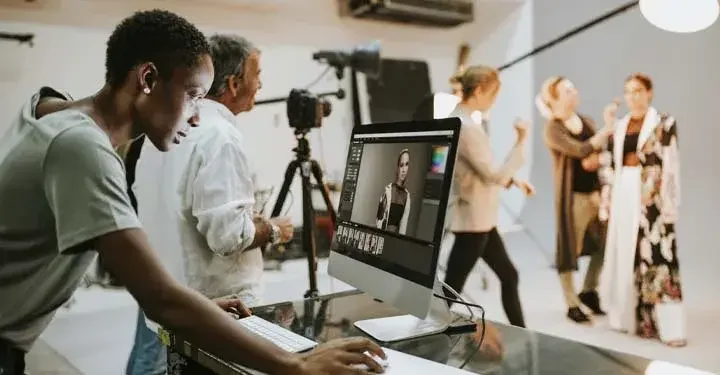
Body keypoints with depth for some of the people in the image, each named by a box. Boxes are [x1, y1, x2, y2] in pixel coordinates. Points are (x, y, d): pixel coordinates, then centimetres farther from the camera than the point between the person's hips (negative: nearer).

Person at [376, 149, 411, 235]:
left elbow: (404, 223, 4)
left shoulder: (407, 195, 3)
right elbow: (380, 219, -8)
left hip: (397, 234, 4)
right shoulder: (388, 189, -9)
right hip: (384, 231, -4)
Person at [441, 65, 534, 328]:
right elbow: (494, 175, -21)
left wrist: (514, 180, 11)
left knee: (508, 275, 20)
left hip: (481, 218, 11)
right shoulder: (465, 126, -23)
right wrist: (520, 143, -14)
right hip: (472, 220, -11)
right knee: (452, 287, -4)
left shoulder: (464, 120, 9)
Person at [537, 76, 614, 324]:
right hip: (572, 195, -6)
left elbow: (599, 154, 7)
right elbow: (582, 150, -22)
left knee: (604, 244, 12)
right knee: (569, 248, 4)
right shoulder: (553, 129, -9)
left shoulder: (587, 122, 10)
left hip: (595, 191, 6)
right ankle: (572, 305, 17)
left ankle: (589, 291, 33)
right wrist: (608, 128, -20)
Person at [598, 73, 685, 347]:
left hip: (652, 199, -5)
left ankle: (668, 325, -3)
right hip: (623, 196, 6)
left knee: (656, 256, -8)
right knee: (624, 255, 8)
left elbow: (670, 166, -6)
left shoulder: (664, 123, -2)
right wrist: (606, 201, 8)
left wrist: (668, 204, -12)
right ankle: (629, 316, 21)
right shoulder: (620, 126, 14)